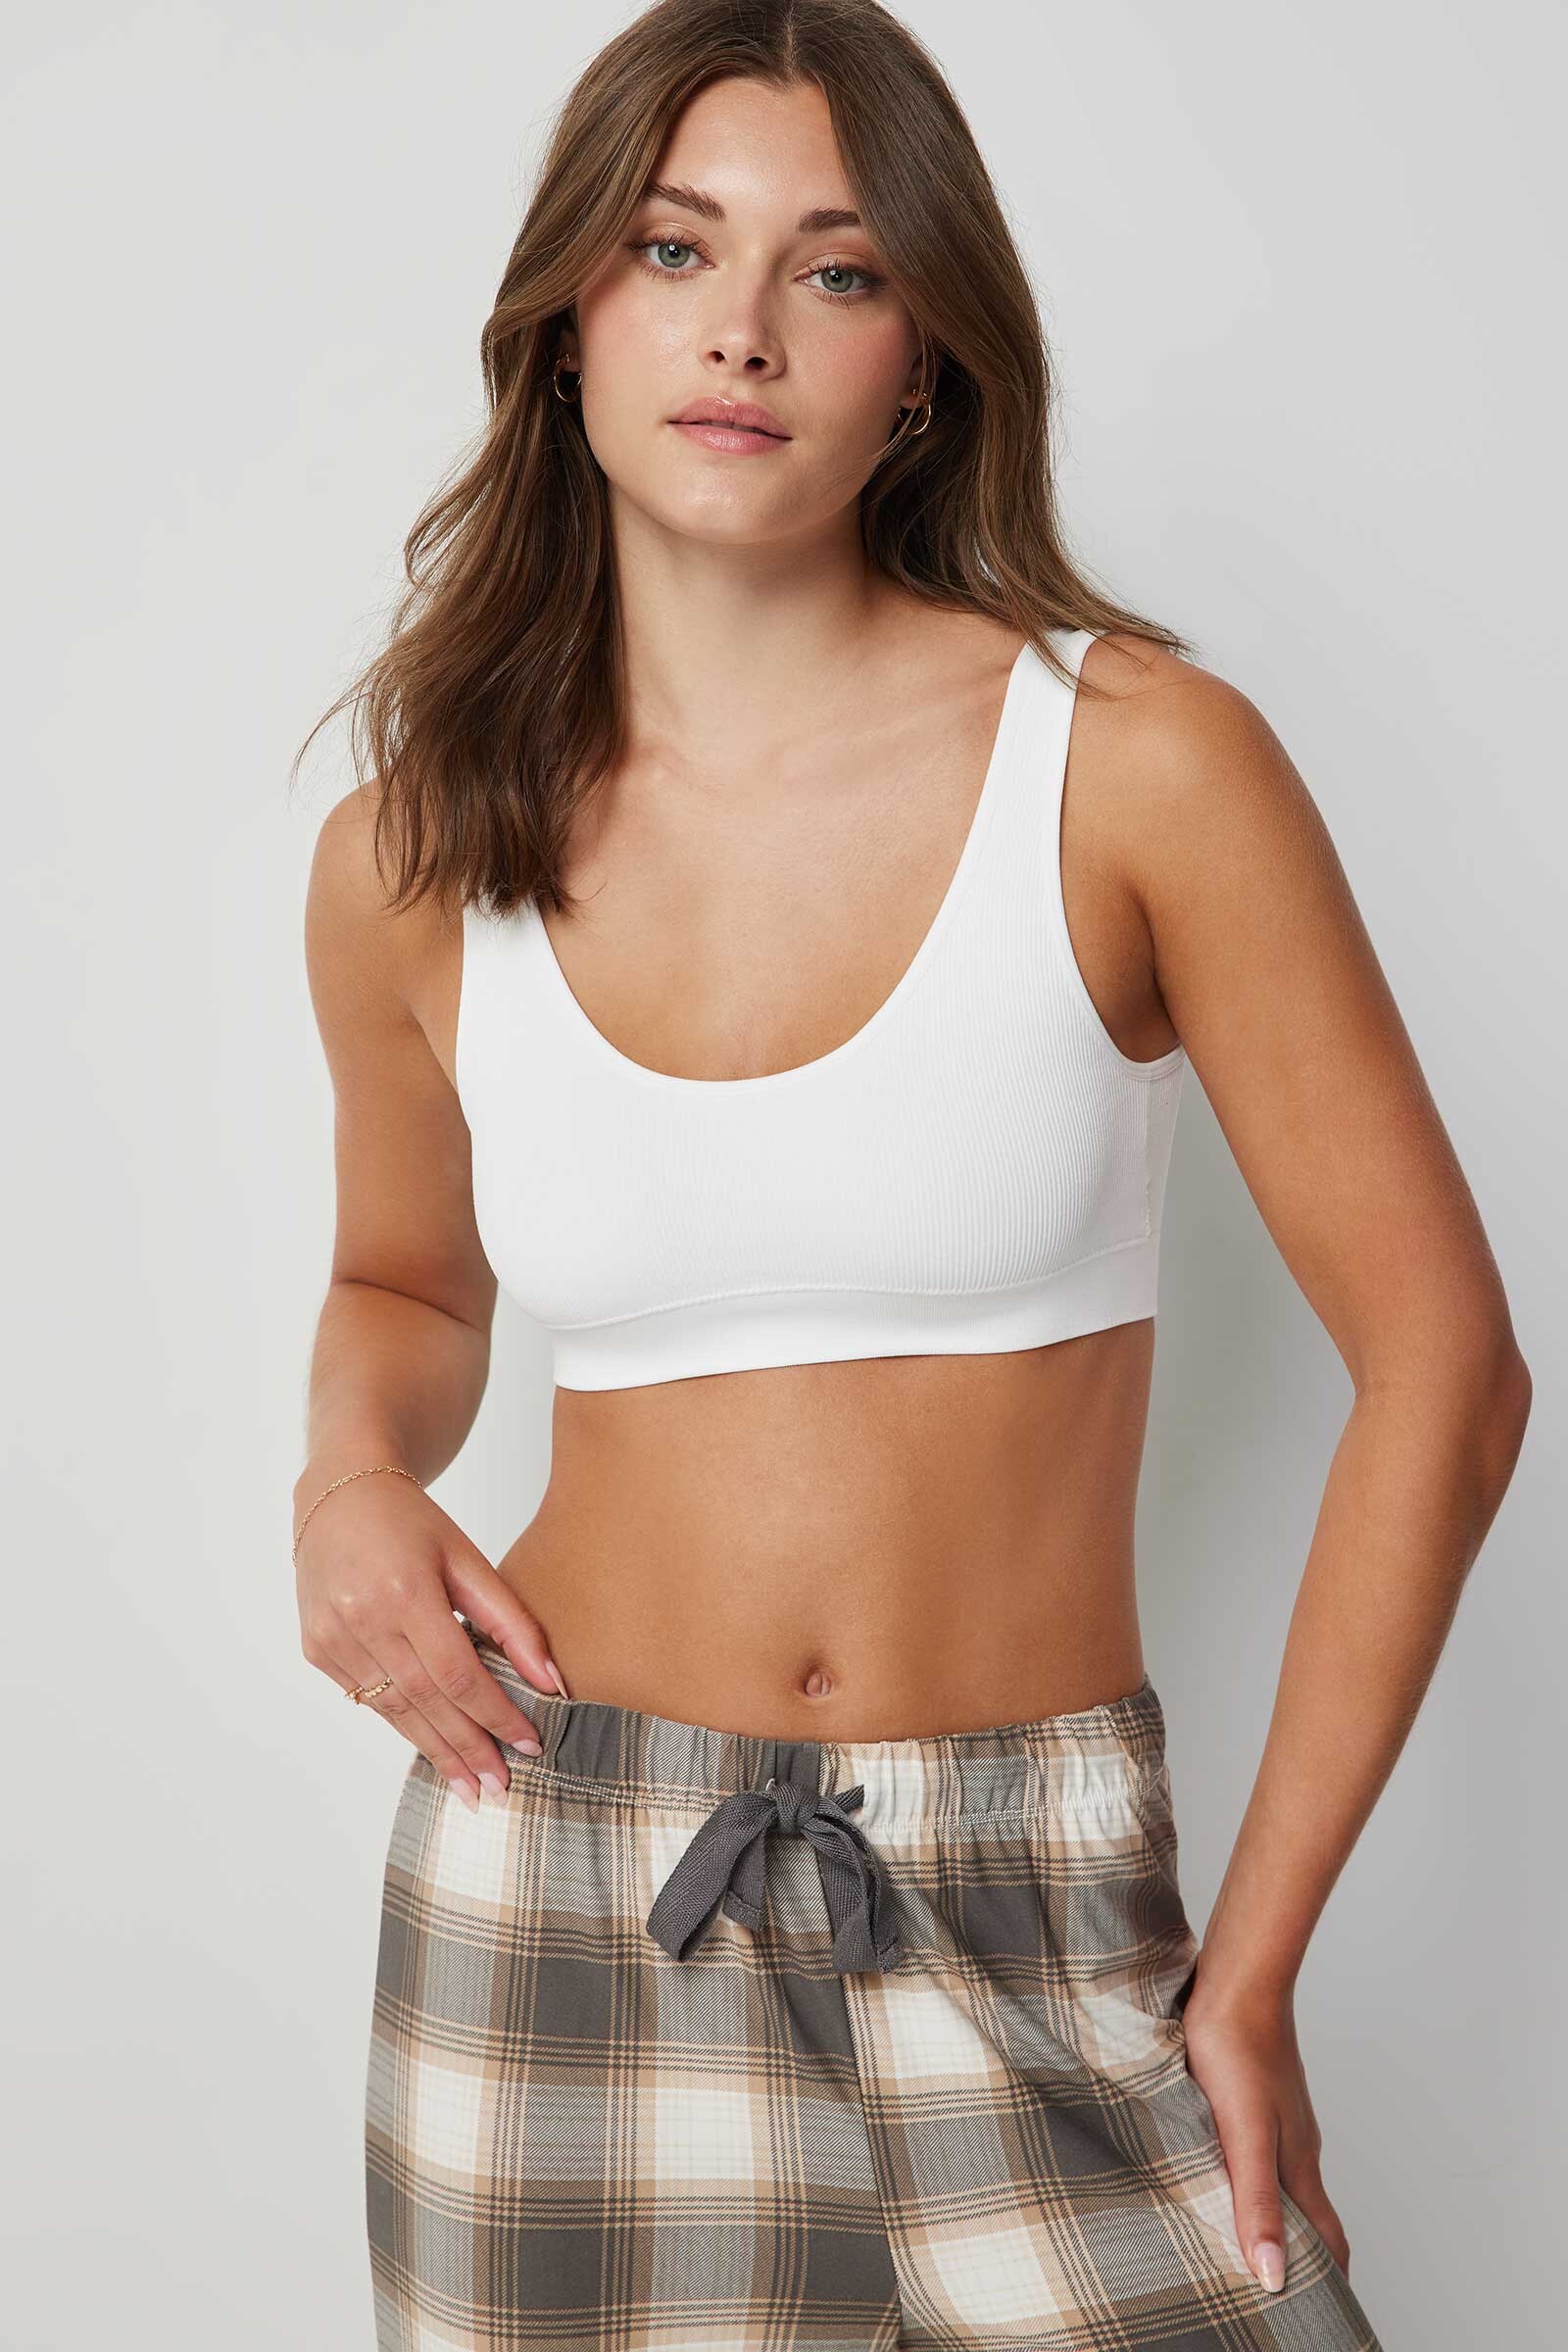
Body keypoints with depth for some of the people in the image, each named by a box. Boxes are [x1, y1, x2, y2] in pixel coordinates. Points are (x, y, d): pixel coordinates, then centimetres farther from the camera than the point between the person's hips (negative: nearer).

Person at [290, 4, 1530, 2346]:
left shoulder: (1137, 766, -10)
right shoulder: (412, 866, -1)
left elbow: (1442, 1364, -7)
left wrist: (1255, 1955, -6)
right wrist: (356, 1471, -4)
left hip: (1029, 1909, -1)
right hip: (559, 1889, 2)